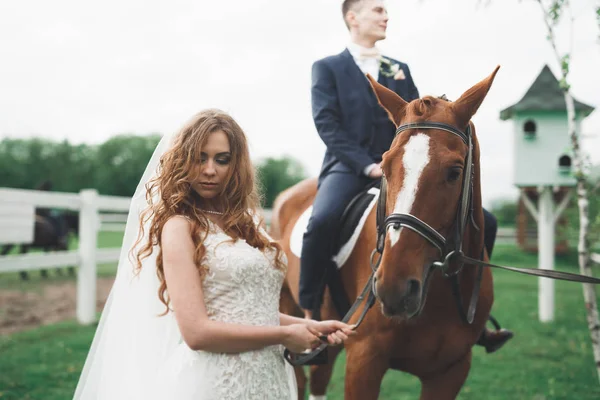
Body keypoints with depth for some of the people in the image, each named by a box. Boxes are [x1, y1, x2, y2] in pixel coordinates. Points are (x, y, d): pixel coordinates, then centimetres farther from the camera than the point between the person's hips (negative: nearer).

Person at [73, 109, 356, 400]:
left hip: (268, 377, 7)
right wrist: (284, 335, -13)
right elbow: (196, 332, -20)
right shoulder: (180, 227, -11)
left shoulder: (244, 223, 10)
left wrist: (310, 326, 0)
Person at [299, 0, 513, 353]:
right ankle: (309, 317, -22)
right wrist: (367, 165, -17)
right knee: (322, 221, -38)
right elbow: (327, 125, -5)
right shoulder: (327, 67, 8)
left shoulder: (400, 69, 21)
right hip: (348, 168, -4)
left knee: (482, 221, -7)